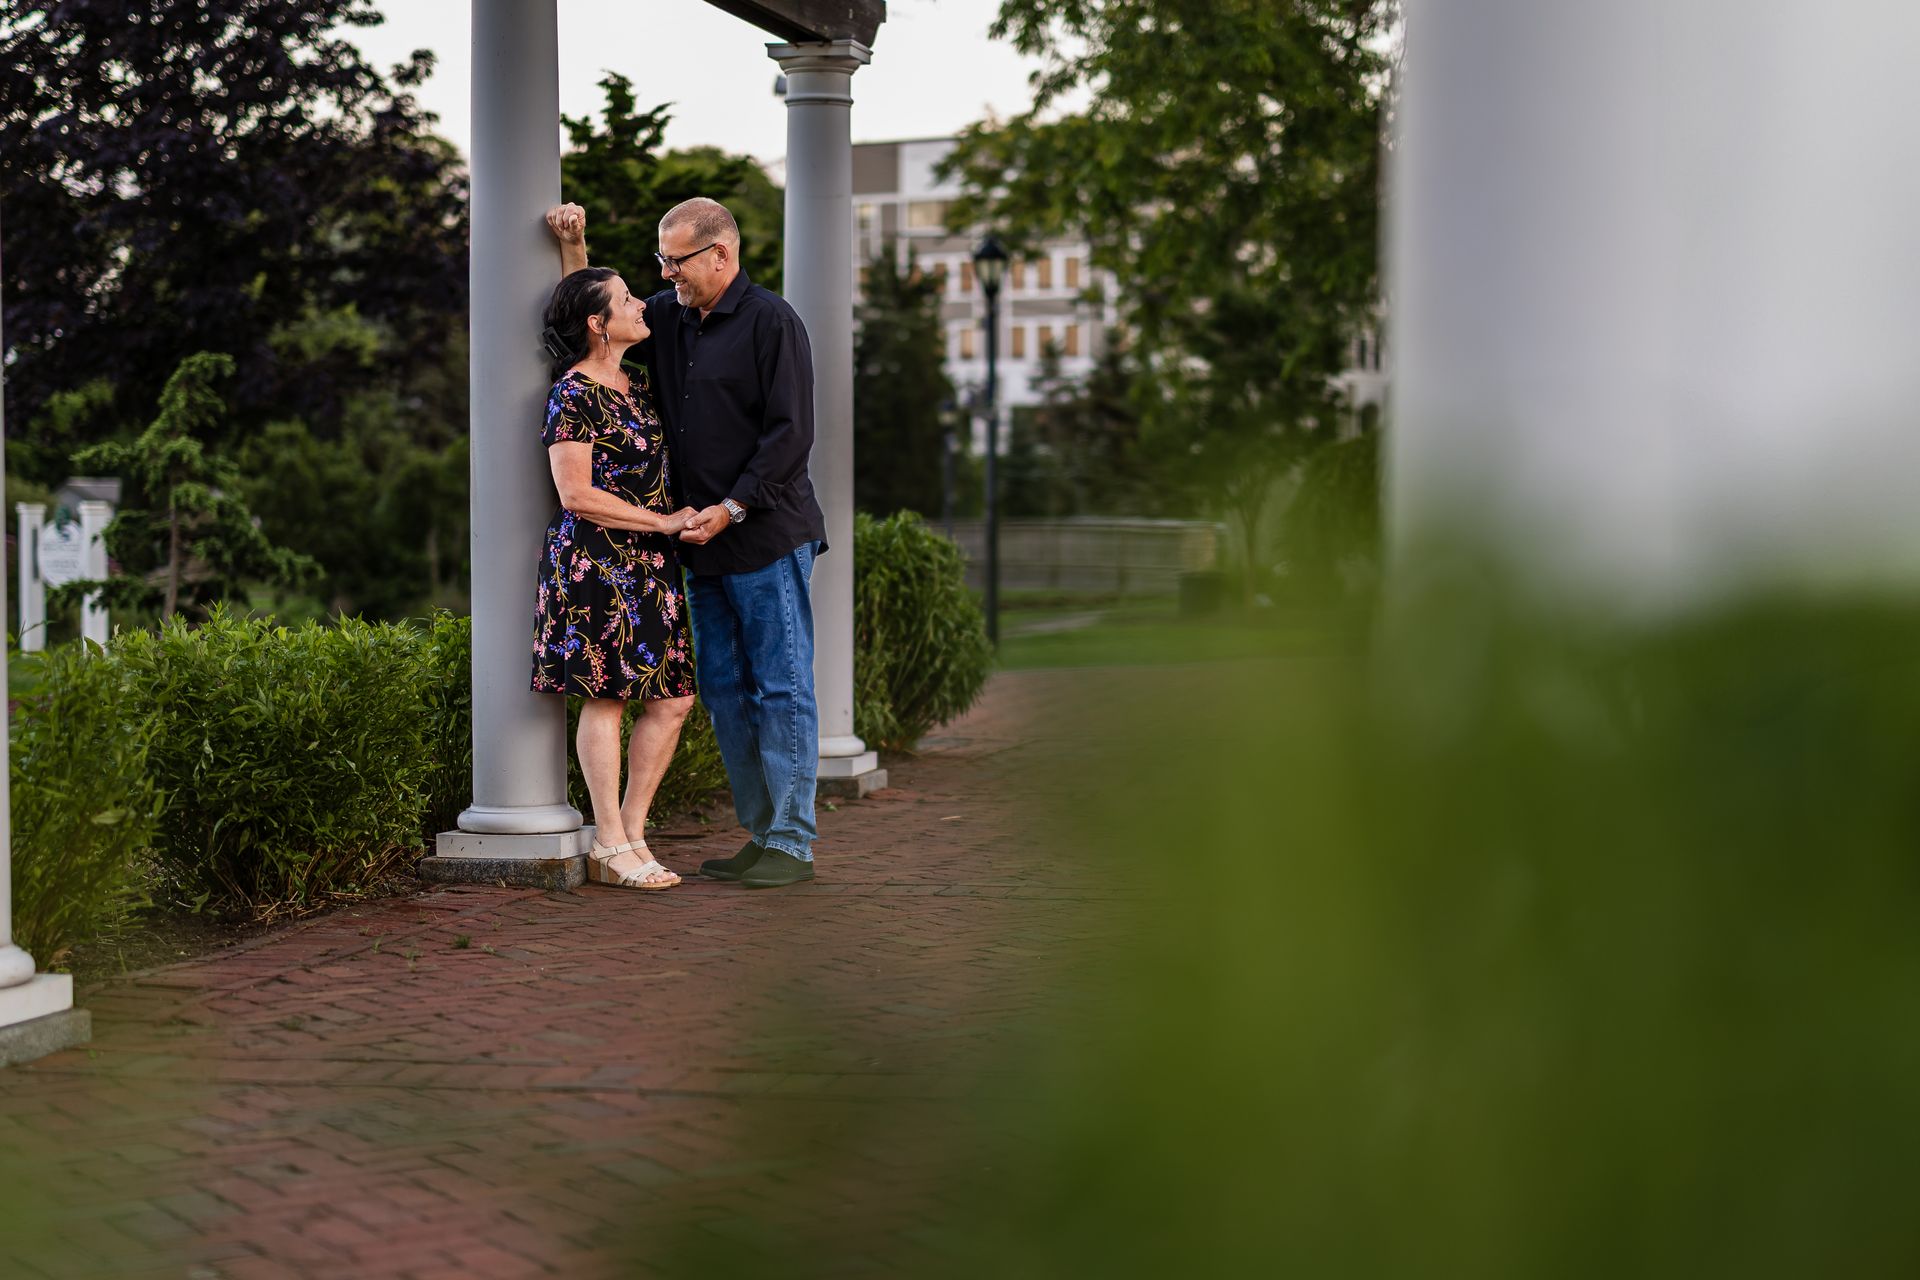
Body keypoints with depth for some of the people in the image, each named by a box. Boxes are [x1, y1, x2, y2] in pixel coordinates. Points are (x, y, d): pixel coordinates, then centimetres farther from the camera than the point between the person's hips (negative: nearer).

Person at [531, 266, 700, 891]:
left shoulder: (636, 384, 15)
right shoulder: (573, 395, -10)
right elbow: (576, 496, -15)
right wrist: (664, 521, -13)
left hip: (650, 563, 8)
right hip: (595, 562, -8)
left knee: (672, 699, 4)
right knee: (605, 696, -4)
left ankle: (630, 832, 13)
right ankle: (610, 846, 3)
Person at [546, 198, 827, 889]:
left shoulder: (770, 321, -9)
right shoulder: (668, 316, 12)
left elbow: (790, 434, -13)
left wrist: (729, 509, -16)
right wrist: (573, 247, 12)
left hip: (767, 537, -8)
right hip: (706, 544, 8)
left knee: (781, 689, -4)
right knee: (724, 690, 9)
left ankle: (793, 844, 1)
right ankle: (760, 833, 17)